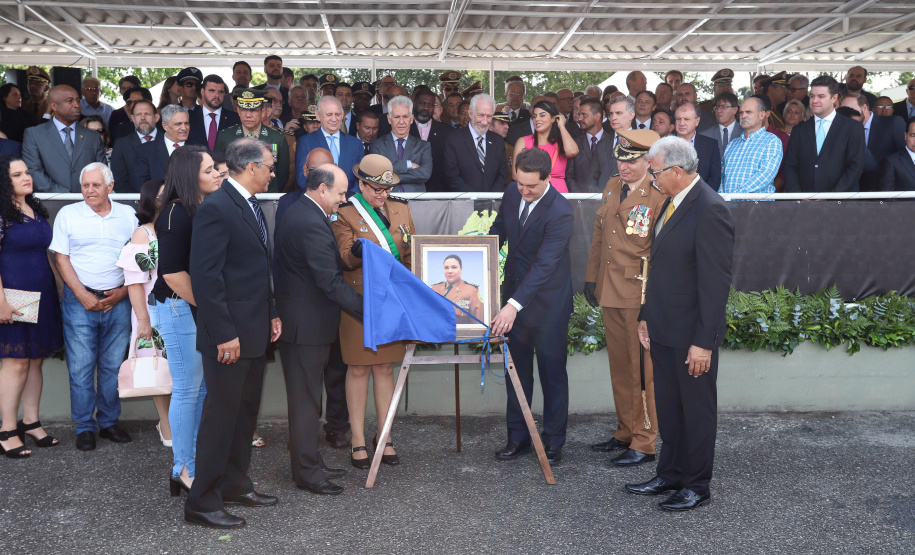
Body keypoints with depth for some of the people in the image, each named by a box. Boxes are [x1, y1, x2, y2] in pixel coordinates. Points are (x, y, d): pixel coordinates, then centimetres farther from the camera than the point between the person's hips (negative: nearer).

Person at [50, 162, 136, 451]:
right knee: (81, 366, -1)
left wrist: (123, 291, -4)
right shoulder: (68, 214, 3)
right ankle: (84, 427, 10)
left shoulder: (127, 215, 7)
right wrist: (82, 294, -10)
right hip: (80, 300, -1)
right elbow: (61, 257, 0)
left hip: (118, 300, 1)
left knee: (113, 365, 6)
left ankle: (109, 422, 19)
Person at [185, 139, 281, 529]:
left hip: (254, 331, 10)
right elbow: (205, 276, -21)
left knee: (246, 411, 17)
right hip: (230, 334, -9)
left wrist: (271, 314, 15)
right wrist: (224, 333, -22)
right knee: (222, 414, -1)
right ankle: (202, 501, 11)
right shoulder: (216, 208, -16)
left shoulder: (251, 206, 13)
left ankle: (235, 484, 32)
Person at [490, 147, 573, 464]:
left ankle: (553, 440, 21)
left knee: (552, 369, 7)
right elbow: (498, 230, 14)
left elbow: (544, 264, -31)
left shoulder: (560, 212, -25)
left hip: (547, 299, -6)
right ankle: (517, 436, 24)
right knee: (517, 367, 12)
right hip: (515, 291, 6)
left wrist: (515, 305, -39)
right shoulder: (512, 194, -3)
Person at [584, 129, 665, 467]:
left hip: (642, 294, -7)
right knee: (619, 366, 15)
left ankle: (644, 443, 10)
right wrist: (591, 277, 16)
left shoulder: (659, 195, -11)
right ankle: (625, 432, 29)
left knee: (643, 368, 0)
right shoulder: (612, 187, 12)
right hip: (610, 292, 8)